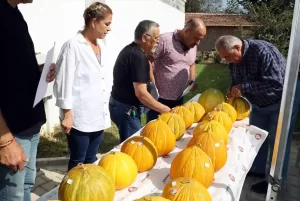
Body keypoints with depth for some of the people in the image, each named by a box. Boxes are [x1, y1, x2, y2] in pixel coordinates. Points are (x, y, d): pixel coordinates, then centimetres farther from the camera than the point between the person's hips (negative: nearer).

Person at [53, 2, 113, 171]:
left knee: (91, 161, 16)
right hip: (80, 118, -6)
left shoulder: (101, 46, 10)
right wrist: (67, 115, -13)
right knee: (78, 162, 7)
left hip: (99, 116, 6)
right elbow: (64, 83, -12)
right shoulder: (73, 46, -11)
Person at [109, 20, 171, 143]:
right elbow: (141, 93, -25)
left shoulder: (130, 50, 9)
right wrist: (164, 109, -17)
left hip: (121, 104, 10)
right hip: (126, 109, -10)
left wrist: (147, 60, 6)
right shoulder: (138, 56, -21)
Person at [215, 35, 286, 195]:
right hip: (259, 104, 7)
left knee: (276, 143, 2)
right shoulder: (234, 59, -8)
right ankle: (257, 169, 36)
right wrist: (232, 92, -18)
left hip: (279, 103, -7)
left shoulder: (263, 52, -32)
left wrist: (242, 87, -36)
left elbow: (275, 84, -37)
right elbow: (237, 81, 4)